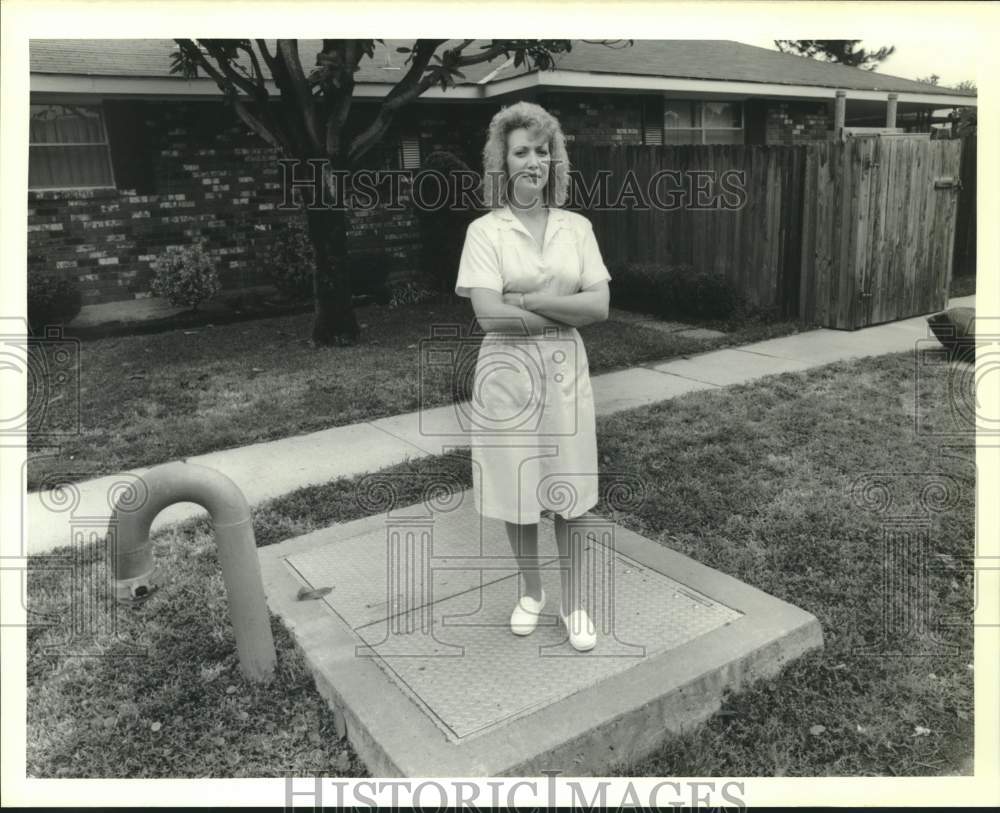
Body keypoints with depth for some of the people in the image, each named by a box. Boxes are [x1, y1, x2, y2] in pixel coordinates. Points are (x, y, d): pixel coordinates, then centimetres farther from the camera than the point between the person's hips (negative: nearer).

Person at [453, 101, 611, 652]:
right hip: (508, 374, -1)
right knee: (516, 490, 10)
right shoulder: (485, 230, -5)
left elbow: (599, 306, -6)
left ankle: (574, 604, 25)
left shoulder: (576, 227, 3)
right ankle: (531, 591, 33)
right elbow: (489, 314, -17)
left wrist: (527, 300, -14)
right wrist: (566, 308, -12)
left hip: (565, 374, 2)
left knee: (568, 493, 7)